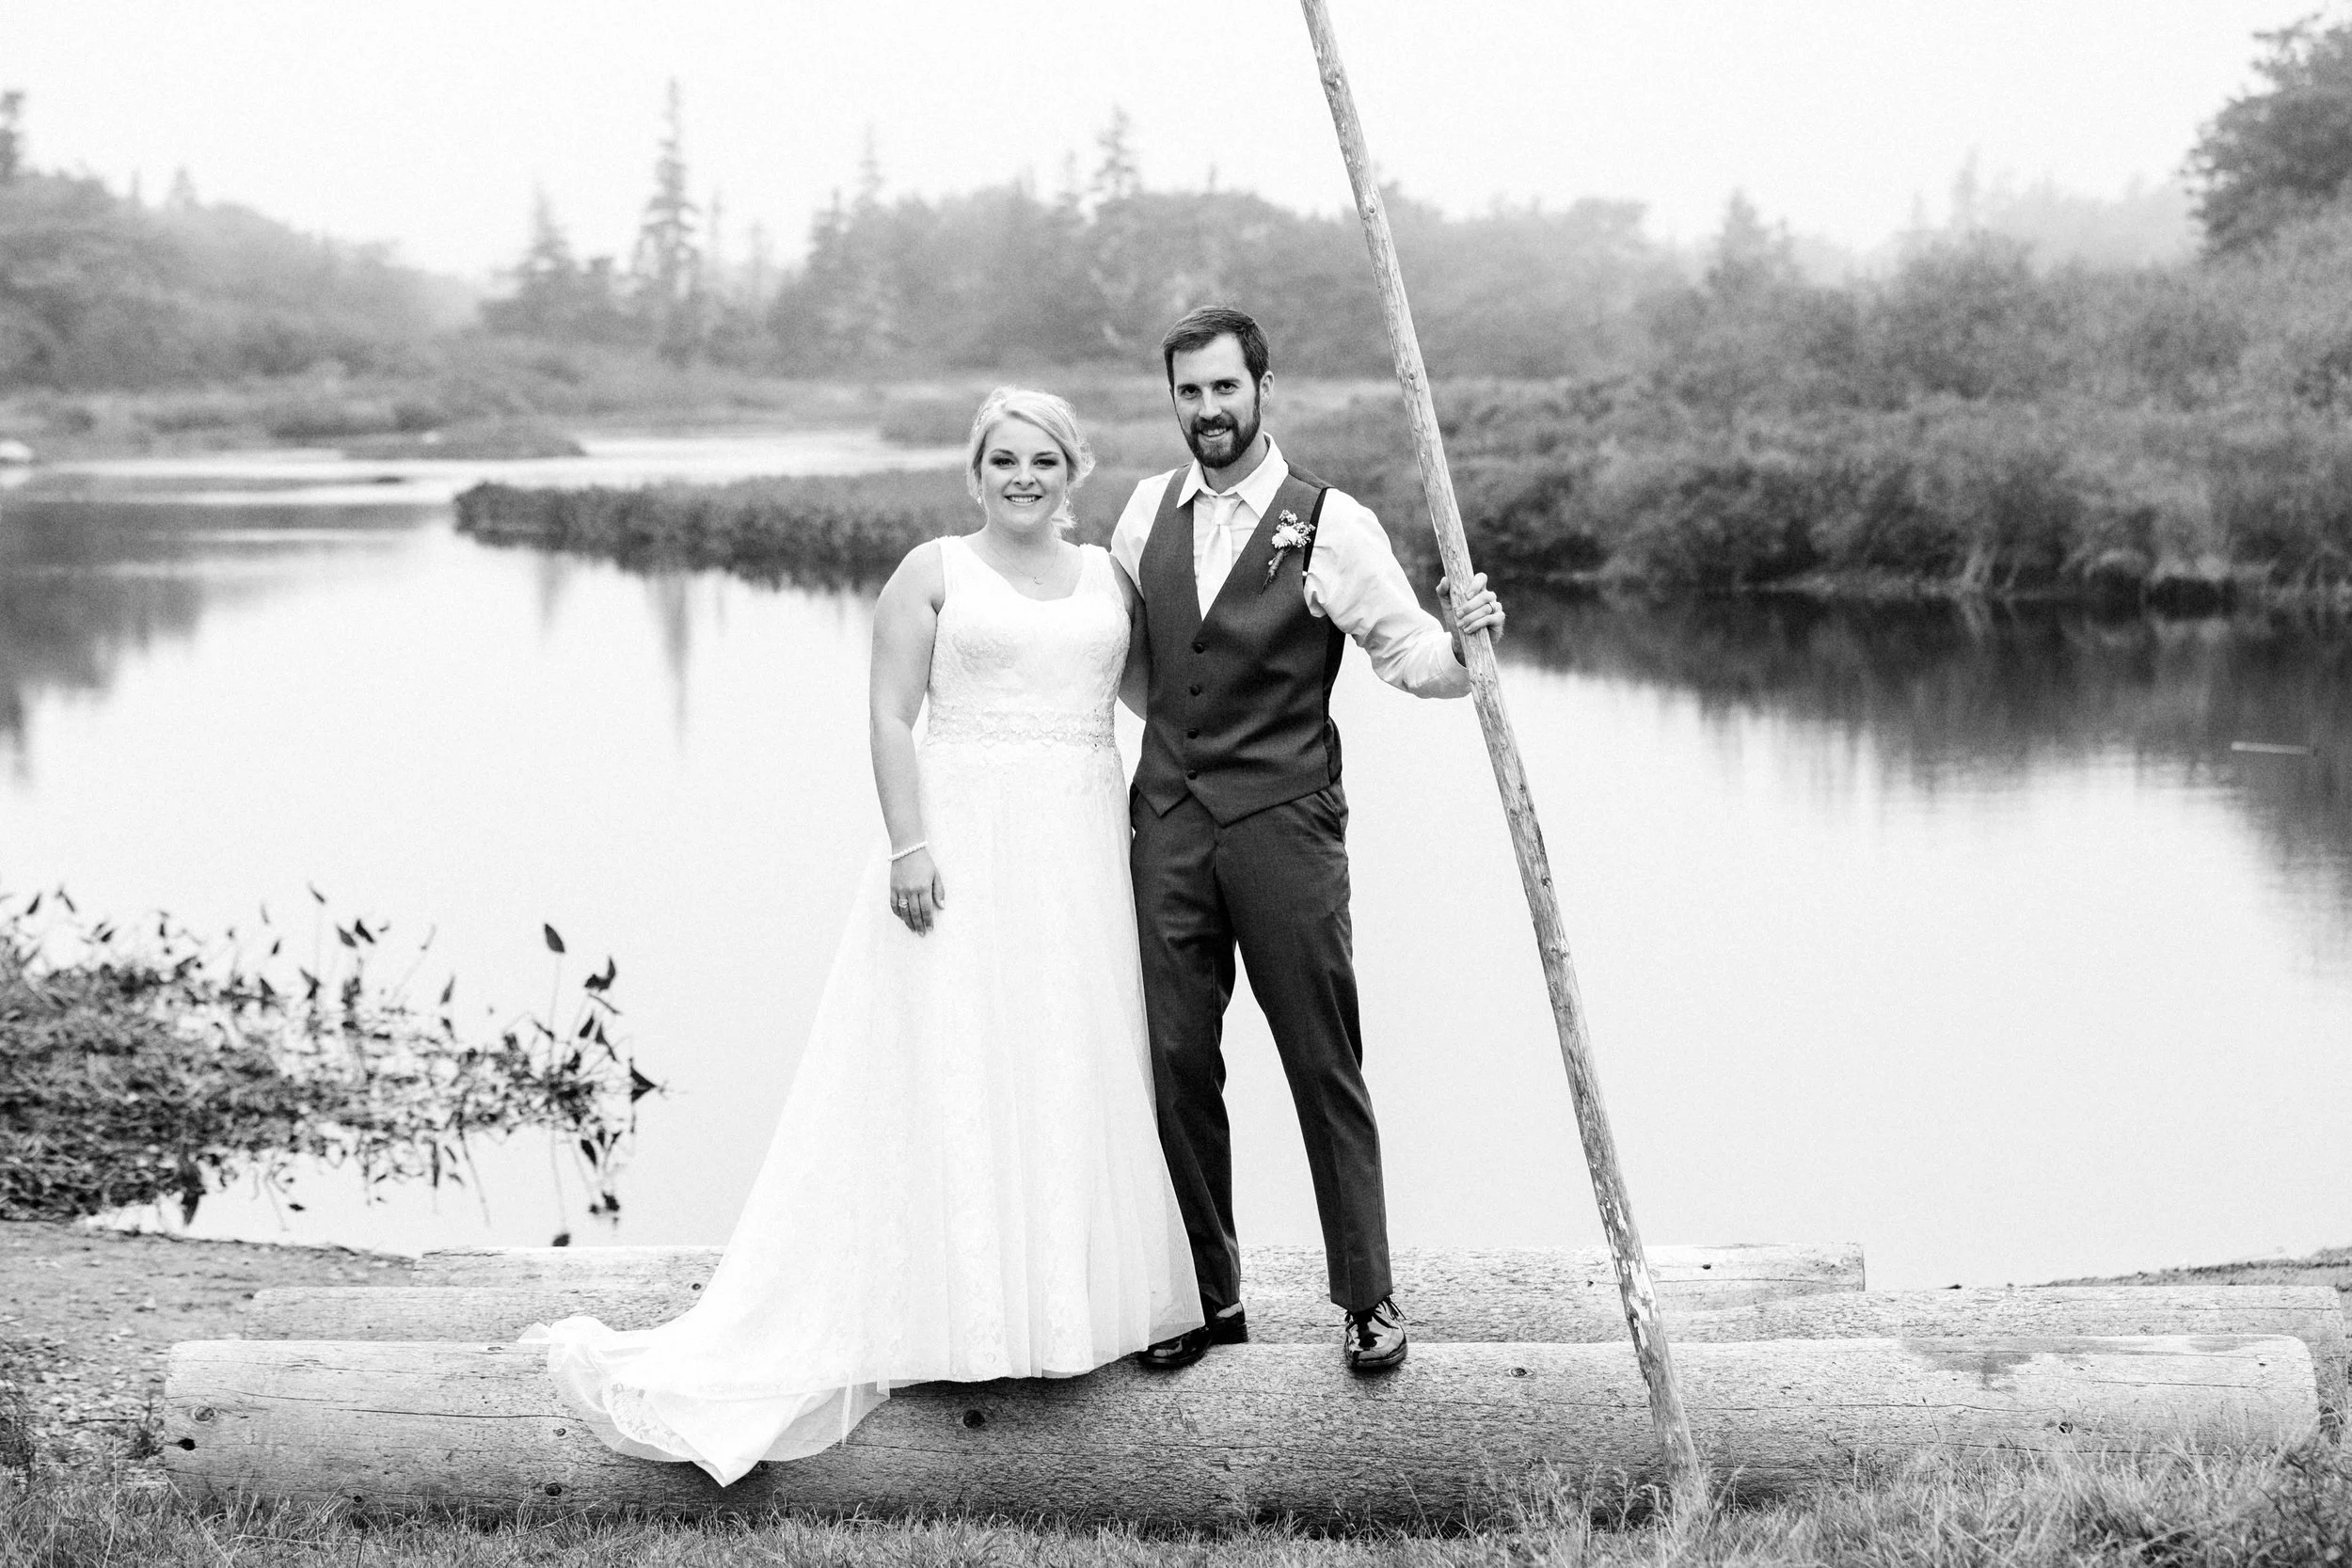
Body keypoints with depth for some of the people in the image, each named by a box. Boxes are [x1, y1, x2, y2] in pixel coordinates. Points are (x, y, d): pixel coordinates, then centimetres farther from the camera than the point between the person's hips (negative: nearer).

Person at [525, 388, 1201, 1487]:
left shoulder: (1107, 578, 13)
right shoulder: (932, 572, 1)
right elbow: (890, 718, -6)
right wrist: (909, 846, -14)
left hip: (1082, 856, 4)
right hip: (963, 841, -4)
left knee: (1076, 1075, 7)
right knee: (951, 1077, -4)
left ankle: (1068, 1301, 17)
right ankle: (965, 1309, -1)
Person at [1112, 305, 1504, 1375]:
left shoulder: (1330, 524, -5)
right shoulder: (1148, 511, 9)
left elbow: (1407, 653, -8)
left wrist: (1459, 642, -25)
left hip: (1282, 822, -4)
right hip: (1168, 823, 4)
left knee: (1323, 1064, 0)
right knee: (1176, 1063, 6)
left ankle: (1367, 1297, 9)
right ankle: (1206, 1295, 17)